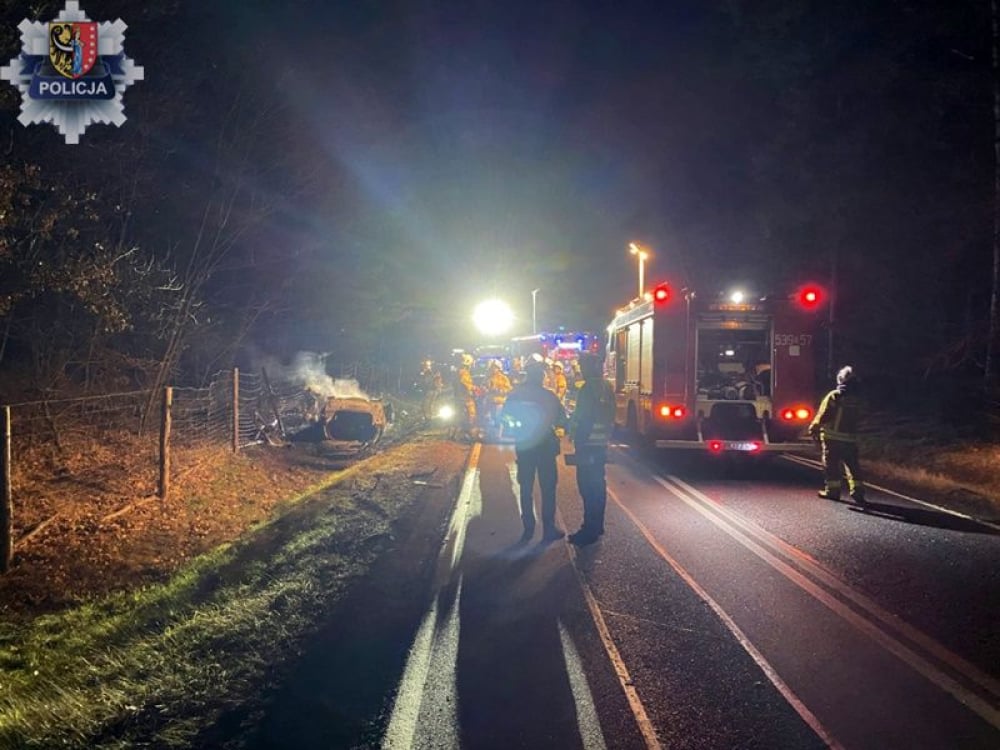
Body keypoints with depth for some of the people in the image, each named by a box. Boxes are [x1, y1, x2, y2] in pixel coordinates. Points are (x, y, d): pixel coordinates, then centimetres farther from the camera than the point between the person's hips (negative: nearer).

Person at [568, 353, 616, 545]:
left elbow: (584, 419, -20)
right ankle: (597, 526, 24)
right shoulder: (606, 387, 14)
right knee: (598, 486, 16)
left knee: (588, 487, -7)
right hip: (601, 444, 10)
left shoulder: (589, 389, -16)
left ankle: (589, 530, -6)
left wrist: (578, 440, -18)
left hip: (588, 444, -10)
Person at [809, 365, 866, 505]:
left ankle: (832, 490, 5)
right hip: (850, 438, 5)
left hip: (832, 437, -5)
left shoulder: (834, 396, -12)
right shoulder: (857, 400, 6)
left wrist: (814, 428, 1)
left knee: (831, 464, 4)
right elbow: (858, 418, 14)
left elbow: (823, 415, -11)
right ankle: (857, 491, 2)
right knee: (852, 465, 8)